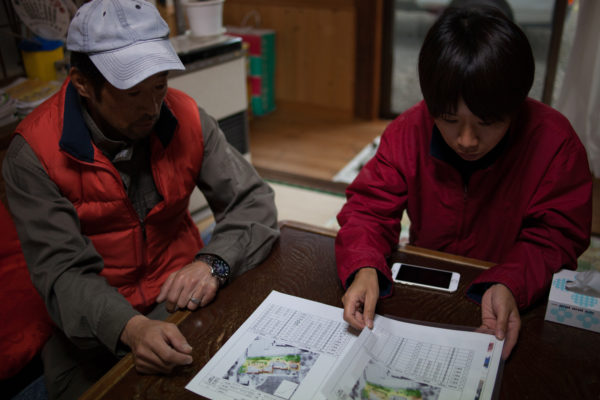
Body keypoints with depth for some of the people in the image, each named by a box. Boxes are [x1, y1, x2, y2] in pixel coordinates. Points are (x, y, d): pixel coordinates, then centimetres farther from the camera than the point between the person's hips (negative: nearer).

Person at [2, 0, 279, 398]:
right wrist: (130, 328, -40)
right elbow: (63, 273, -20)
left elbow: (255, 202, -7)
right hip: (91, 322, -1)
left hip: (180, 293, 2)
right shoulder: (34, 152, -16)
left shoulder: (184, 117, -9)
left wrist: (214, 262, -27)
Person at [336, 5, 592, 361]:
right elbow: (369, 208, -10)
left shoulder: (555, 143, -16)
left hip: (523, 301, -1)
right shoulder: (408, 131, -11)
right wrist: (364, 268, -31)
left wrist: (510, 285, -33)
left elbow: (556, 237, -12)